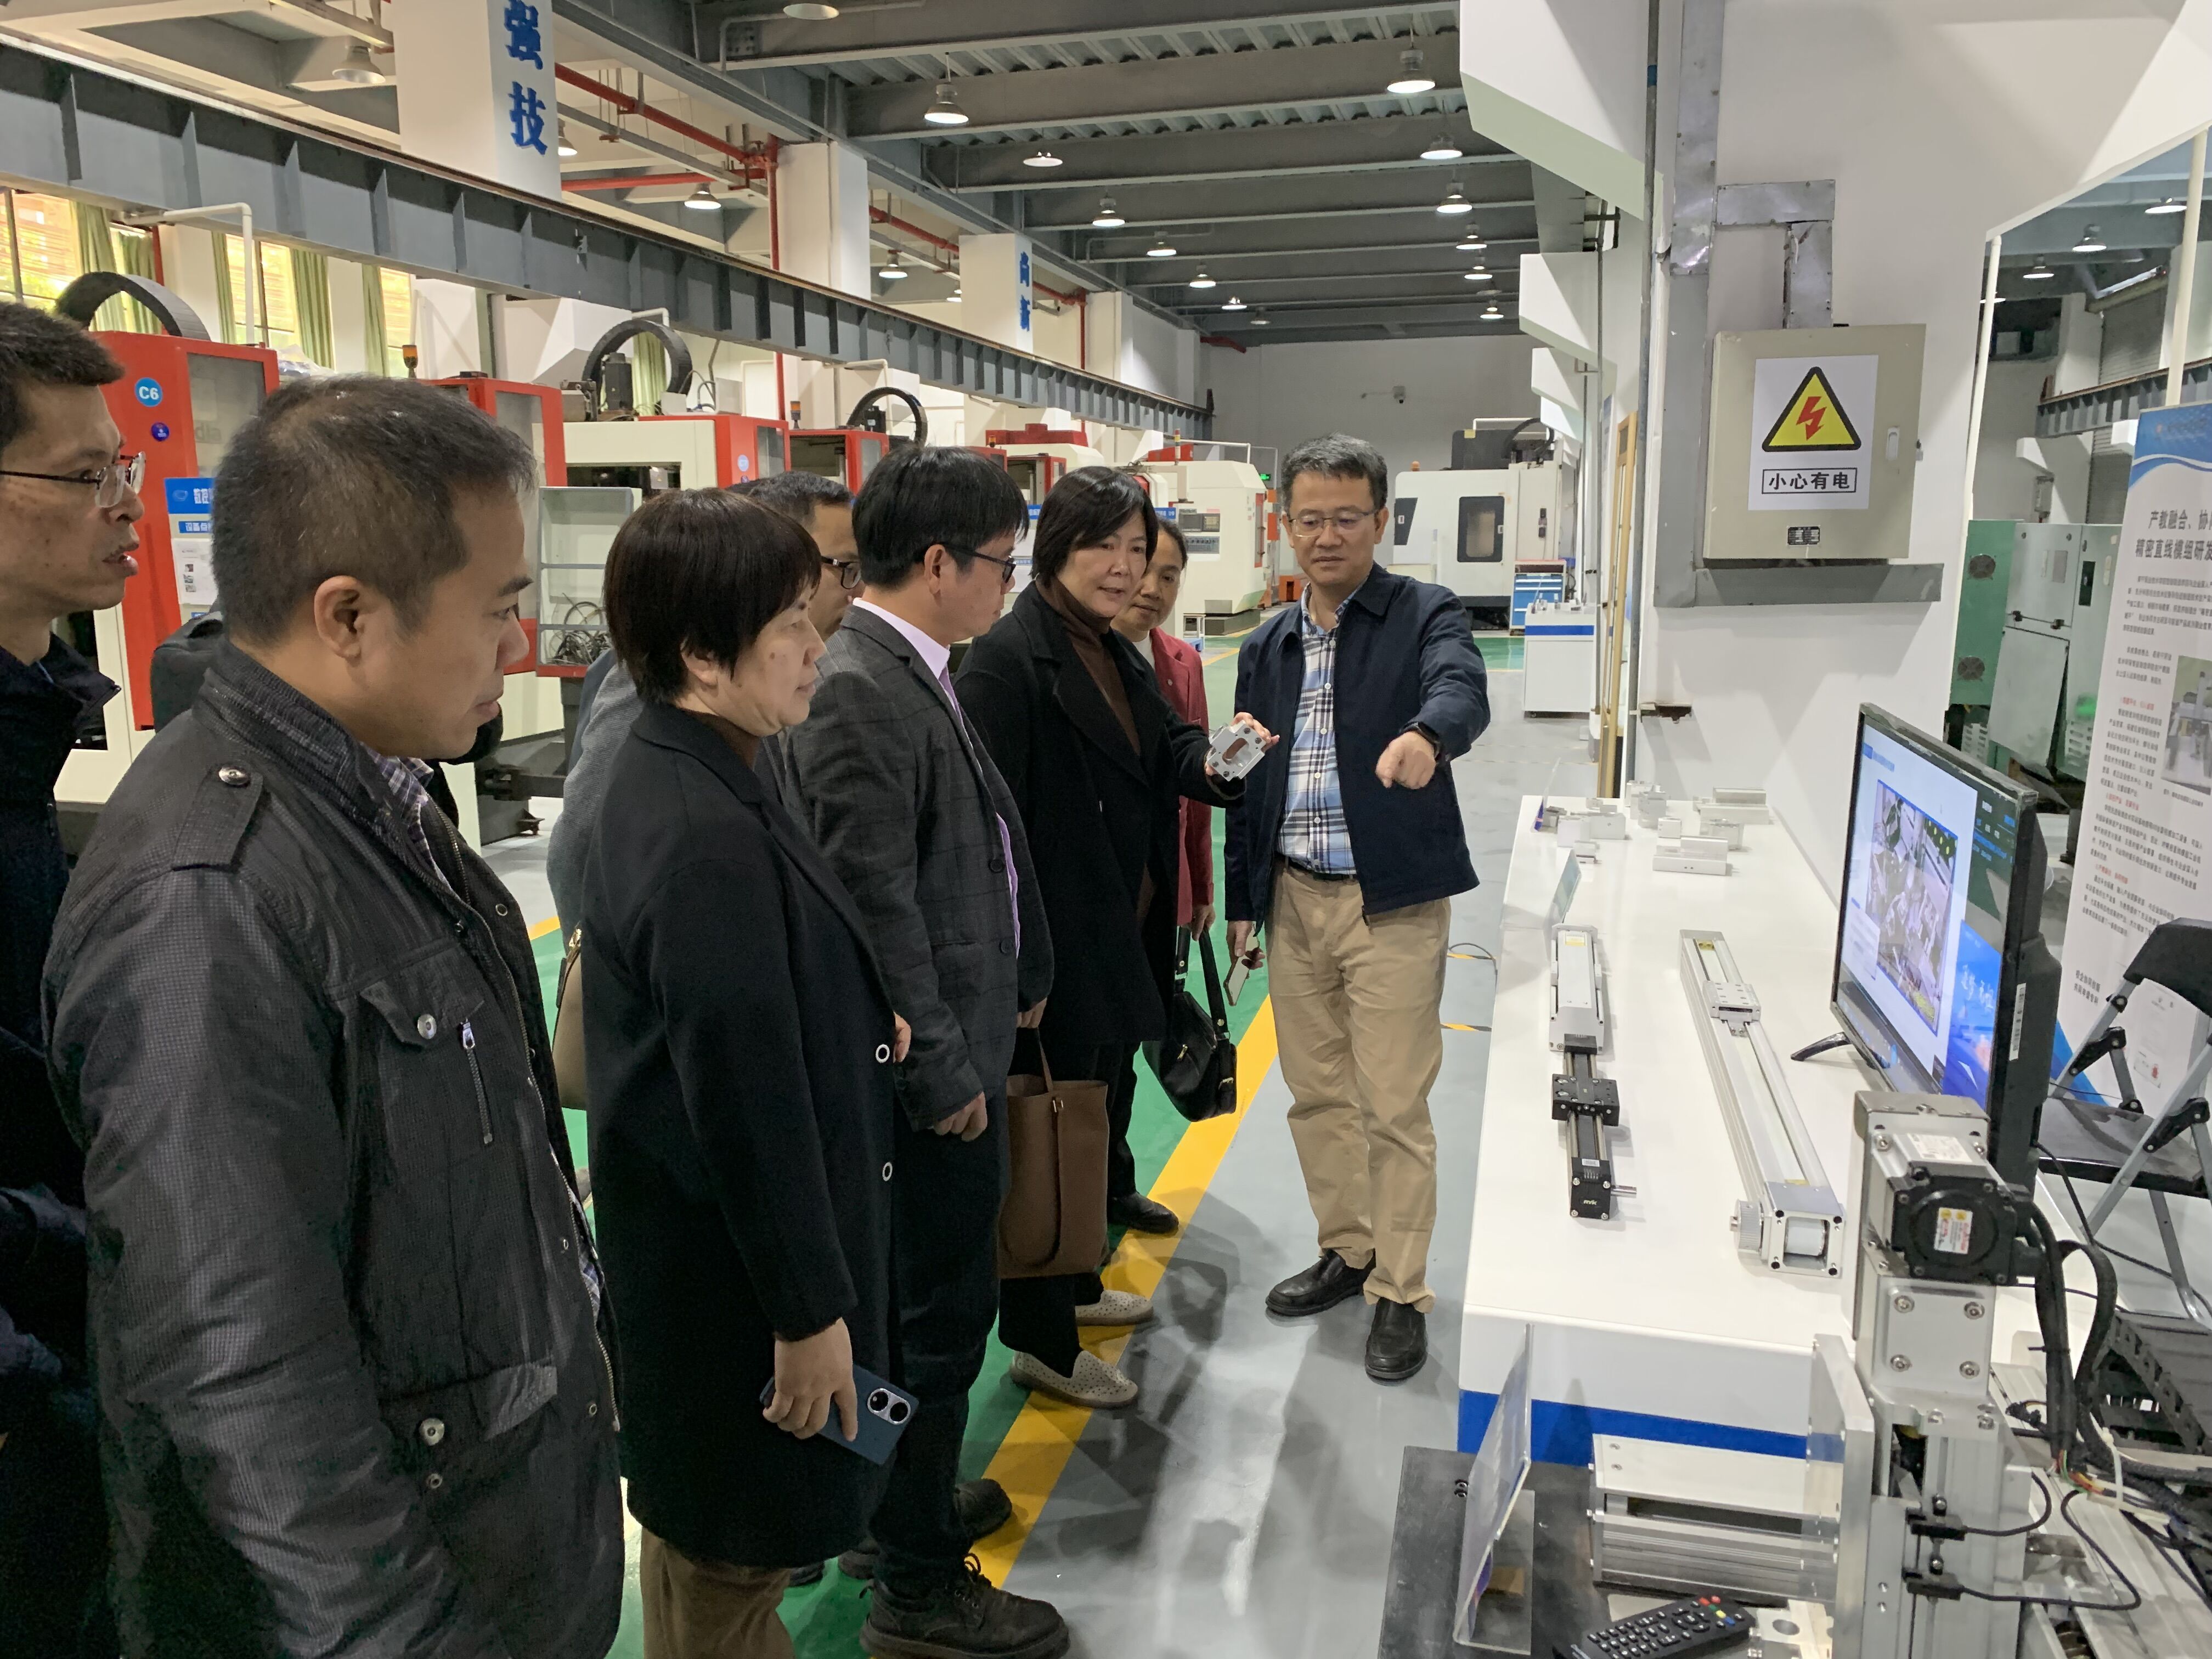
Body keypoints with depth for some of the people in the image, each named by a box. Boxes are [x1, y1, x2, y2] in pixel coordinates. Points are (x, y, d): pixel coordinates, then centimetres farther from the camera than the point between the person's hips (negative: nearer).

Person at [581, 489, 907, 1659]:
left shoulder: (668, 772, 1)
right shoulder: (708, 840, -30)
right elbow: (748, 1100, -26)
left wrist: (857, 1019, 4)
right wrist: (809, 1309, -18)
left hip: (696, 1240, 10)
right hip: (735, 1266, -9)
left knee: (709, 1533, 29)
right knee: (733, 1549, 14)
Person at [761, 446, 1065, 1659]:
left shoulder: (914, 674, 9)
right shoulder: (855, 692, -22)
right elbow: (875, 907, -23)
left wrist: (1015, 983, 16)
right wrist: (941, 1074, -18)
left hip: (961, 1044, 10)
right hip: (931, 1071, -10)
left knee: (935, 1297, 23)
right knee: (939, 1312, 4)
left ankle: (905, 1504, 43)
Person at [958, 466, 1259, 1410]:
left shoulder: (1115, 655, 12)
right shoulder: (1008, 659, -18)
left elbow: (1167, 750, 10)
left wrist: (1213, 759, -14)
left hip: (1120, 943, 10)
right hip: (1055, 951, -9)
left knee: (1101, 1118, 23)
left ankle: (1076, 1286, 43)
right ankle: (1040, 1342, 22)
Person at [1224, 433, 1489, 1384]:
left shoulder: (1426, 617, -6)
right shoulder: (1268, 647, 11)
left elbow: (1463, 691, -28)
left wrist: (1427, 734, -51)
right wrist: (1241, 899, 13)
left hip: (1391, 905, -5)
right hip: (1292, 901, 6)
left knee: (1395, 1107, 0)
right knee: (1316, 1094, 15)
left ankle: (1401, 1292, 17)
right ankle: (1348, 1251, 34)